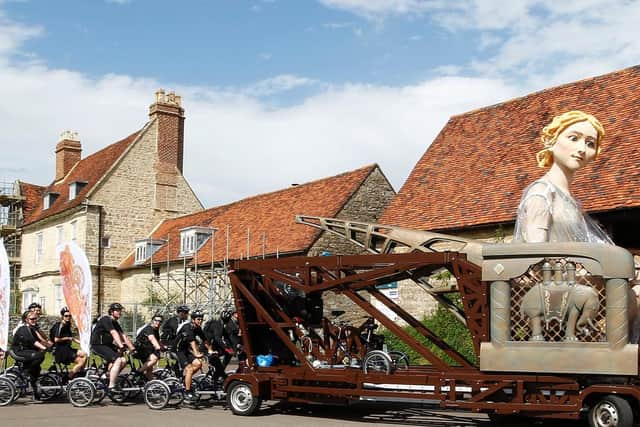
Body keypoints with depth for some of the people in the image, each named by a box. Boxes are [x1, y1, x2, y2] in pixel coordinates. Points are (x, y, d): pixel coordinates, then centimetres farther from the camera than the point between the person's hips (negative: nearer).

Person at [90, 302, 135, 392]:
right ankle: (111, 387, -23)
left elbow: (123, 336, 8)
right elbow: (114, 333, -28)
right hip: (98, 345, -9)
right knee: (118, 360, -24)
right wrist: (121, 346, -39)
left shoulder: (115, 323, 13)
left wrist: (132, 348, 0)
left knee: (123, 361, -8)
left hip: (107, 345, 9)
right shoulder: (106, 320, -15)